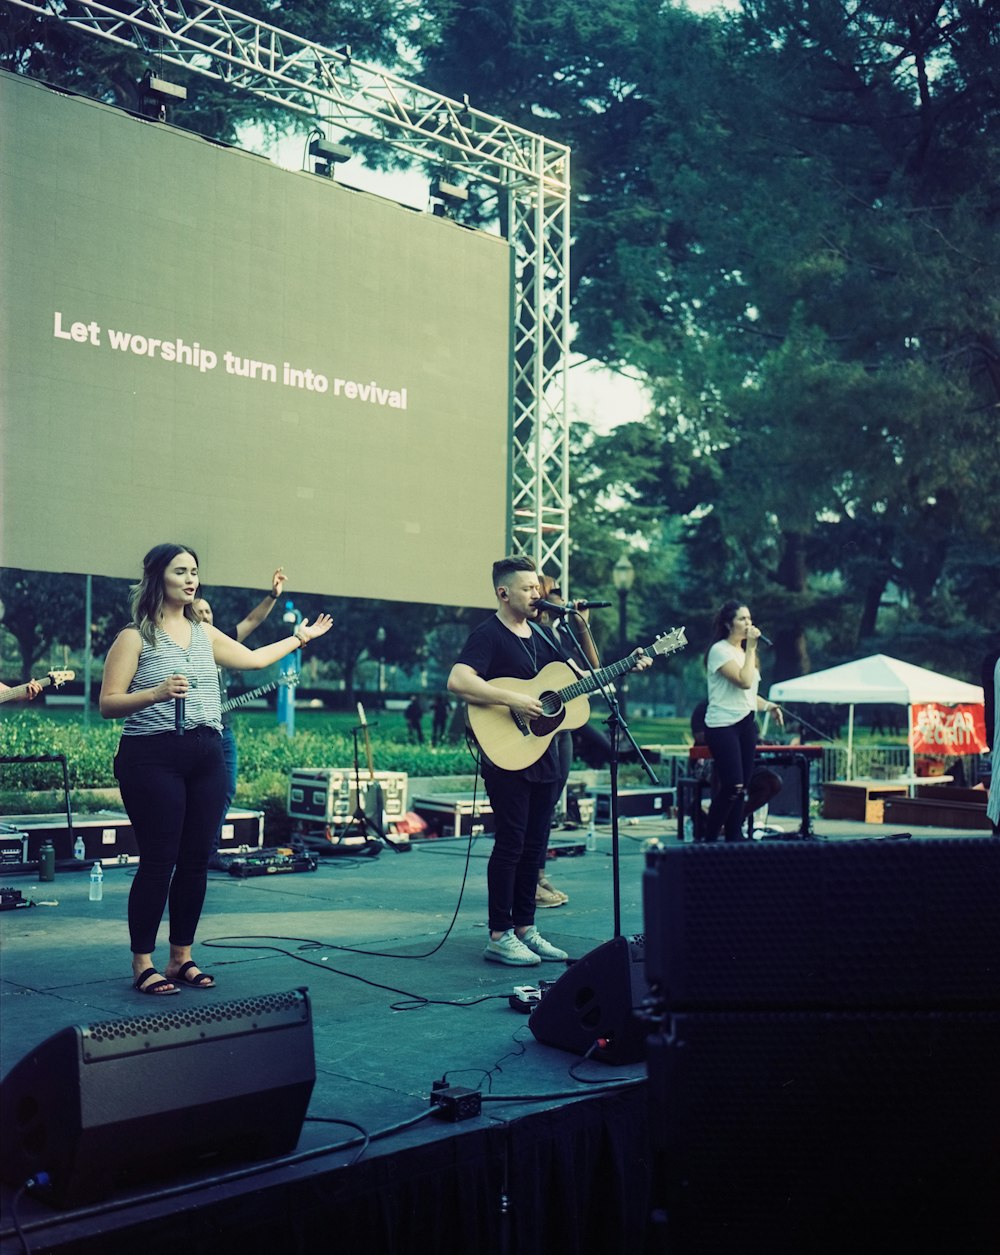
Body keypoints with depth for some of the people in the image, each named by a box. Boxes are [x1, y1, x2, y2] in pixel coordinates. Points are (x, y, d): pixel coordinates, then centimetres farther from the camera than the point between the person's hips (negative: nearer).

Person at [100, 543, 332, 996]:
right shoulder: (134, 637, -3)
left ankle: (182, 957, 18)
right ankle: (142, 964, 5)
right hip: (153, 758, -6)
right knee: (159, 861, -6)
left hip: (205, 756, 6)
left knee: (196, 859, 6)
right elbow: (108, 704, -8)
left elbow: (254, 658, 28)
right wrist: (158, 693, -23)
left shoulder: (205, 634, 15)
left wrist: (300, 638, 34)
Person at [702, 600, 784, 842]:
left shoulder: (743, 651, 17)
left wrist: (767, 705, 9)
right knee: (732, 786, -14)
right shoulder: (720, 650, -10)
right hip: (723, 724, -8)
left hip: (746, 722, 8)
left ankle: (734, 837, 12)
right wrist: (751, 648, -15)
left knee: (741, 787, 6)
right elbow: (744, 681, -22)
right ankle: (708, 838, -3)